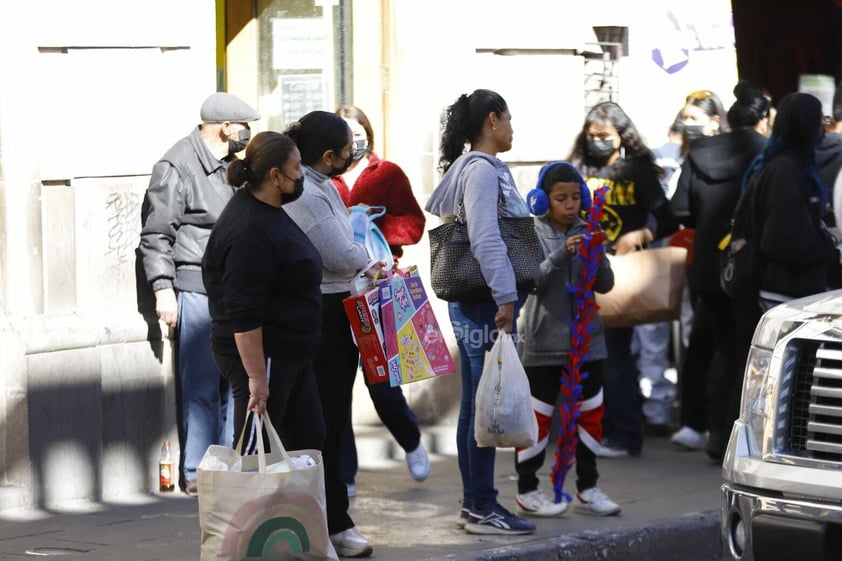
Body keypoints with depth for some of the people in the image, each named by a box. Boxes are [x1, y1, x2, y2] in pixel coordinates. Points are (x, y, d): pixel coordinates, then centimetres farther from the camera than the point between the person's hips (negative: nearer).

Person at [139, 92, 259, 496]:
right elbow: (156, 235, -11)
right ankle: (196, 473, -1)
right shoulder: (178, 167, -10)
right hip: (195, 289, -8)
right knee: (201, 383, -6)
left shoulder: (231, 166, 16)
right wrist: (163, 288, -16)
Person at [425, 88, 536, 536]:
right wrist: (505, 298, -25)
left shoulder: (469, 168, 17)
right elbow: (486, 238, -22)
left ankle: (474, 503, 19)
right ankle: (482, 509, -5)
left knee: (475, 404, 13)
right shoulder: (482, 170, -13)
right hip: (485, 302, -11)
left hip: (472, 302, 11)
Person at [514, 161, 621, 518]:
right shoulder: (532, 234, -6)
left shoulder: (585, 232, 5)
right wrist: (561, 255, -27)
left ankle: (587, 489, 21)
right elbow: (532, 281, -15)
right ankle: (526, 491, 11)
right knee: (538, 417, 1)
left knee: (591, 414, 10)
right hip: (543, 342, -5)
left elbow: (606, 285, 3)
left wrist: (596, 254, -16)